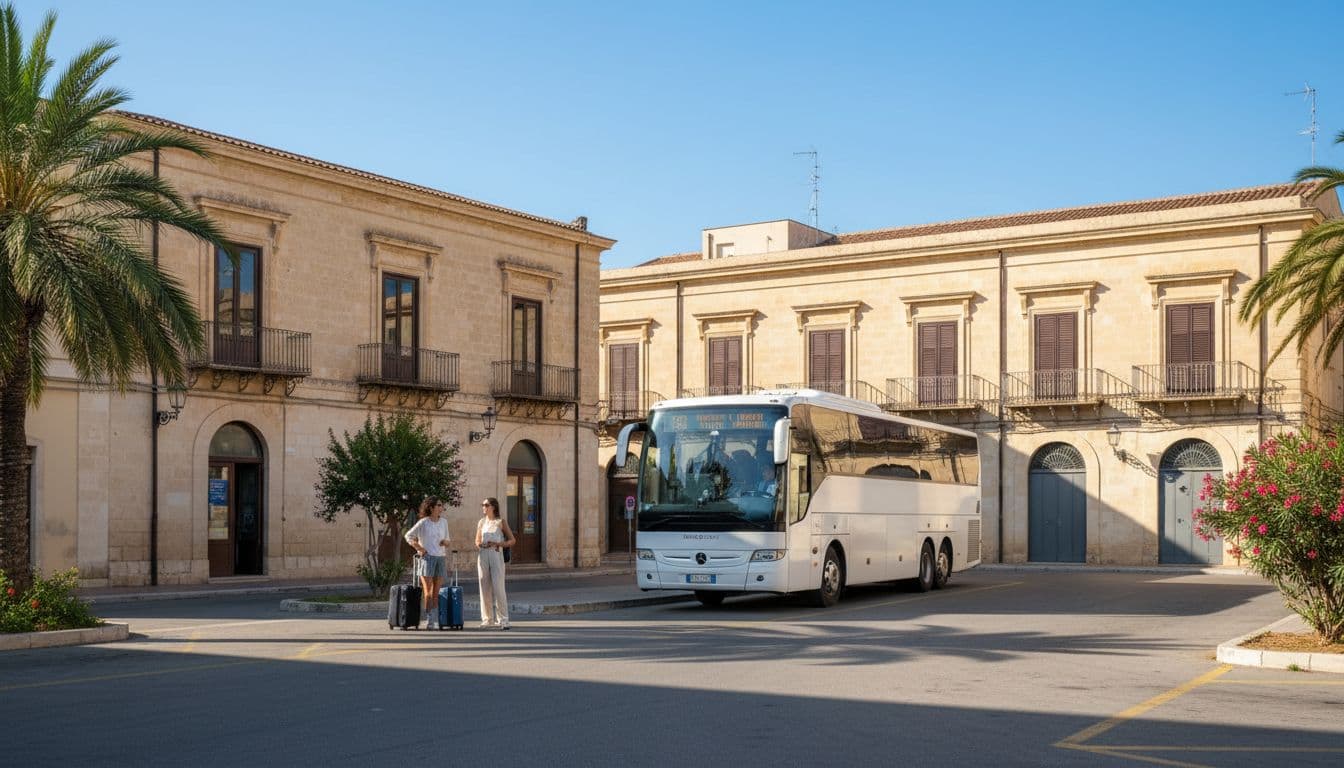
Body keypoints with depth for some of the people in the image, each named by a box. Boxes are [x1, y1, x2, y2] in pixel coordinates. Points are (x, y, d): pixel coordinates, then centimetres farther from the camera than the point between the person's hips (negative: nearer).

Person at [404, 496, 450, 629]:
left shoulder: (444, 522, 11)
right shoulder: (423, 523, -3)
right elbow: (408, 536, 4)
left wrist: (445, 542, -2)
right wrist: (419, 548, -5)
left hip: (440, 558, 4)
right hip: (427, 558, -4)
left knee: (436, 592, 3)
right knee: (428, 592, -7)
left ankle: (435, 620, 5)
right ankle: (428, 621, -6)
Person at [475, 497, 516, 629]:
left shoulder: (501, 522, 4)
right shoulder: (481, 522, 14)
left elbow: (512, 540, 3)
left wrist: (498, 544, -12)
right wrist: (480, 545, -3)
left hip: (496, 555, -4)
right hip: (483, 556, 4)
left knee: (498, 587, -9)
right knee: (485, 588, 3)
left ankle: (503, 619, -5)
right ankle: (487, 619, 10)